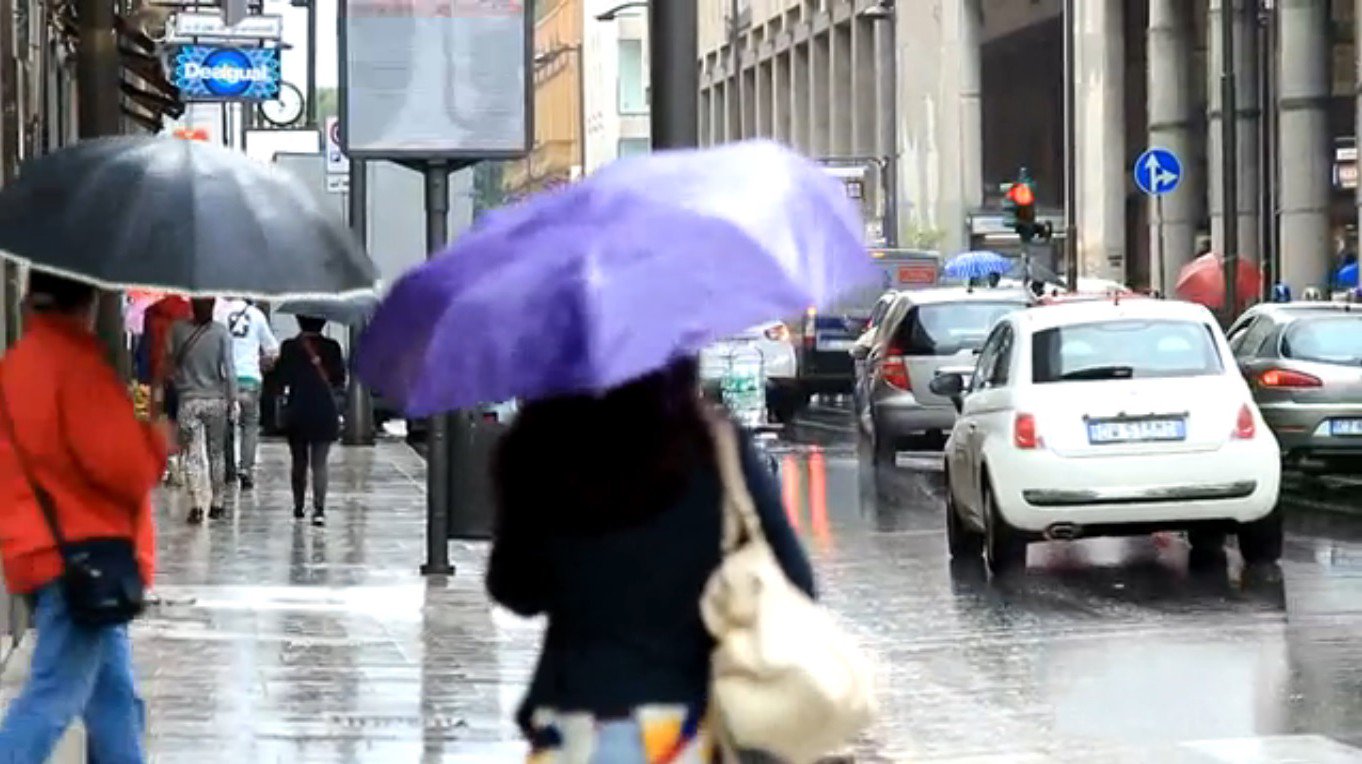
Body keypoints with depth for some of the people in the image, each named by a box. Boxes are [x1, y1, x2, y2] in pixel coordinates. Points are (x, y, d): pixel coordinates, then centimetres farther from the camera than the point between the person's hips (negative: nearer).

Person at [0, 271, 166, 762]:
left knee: (114, 697, 13)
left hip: (46, 551, 9)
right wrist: (157, 438, 2)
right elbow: (126, 466, -18)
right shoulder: (77, 362, -15)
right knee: (53, 699, -9)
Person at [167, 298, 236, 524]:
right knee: (217, 453, 15)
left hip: (188, 401, 0)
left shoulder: (179, 330, -4)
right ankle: (217, 502, 21)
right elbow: (228, 369, -6)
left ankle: (197, 503, -14)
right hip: (216, 399, 0)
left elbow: (172, 363, 6)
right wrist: (233, 399, -1)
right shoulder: (221, 332, -7)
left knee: (194, 455, -1)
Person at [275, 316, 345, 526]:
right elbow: (340, 380, 2)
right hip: (325, 412, 0)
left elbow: (282, 379, -4)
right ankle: (319, 509, -15)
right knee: (319, 463, -2)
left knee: (299, 462, 16)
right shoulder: (332, 347, -3)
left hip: (297, 413, 0)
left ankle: (299, 505, 24)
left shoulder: (289, 347, -5)